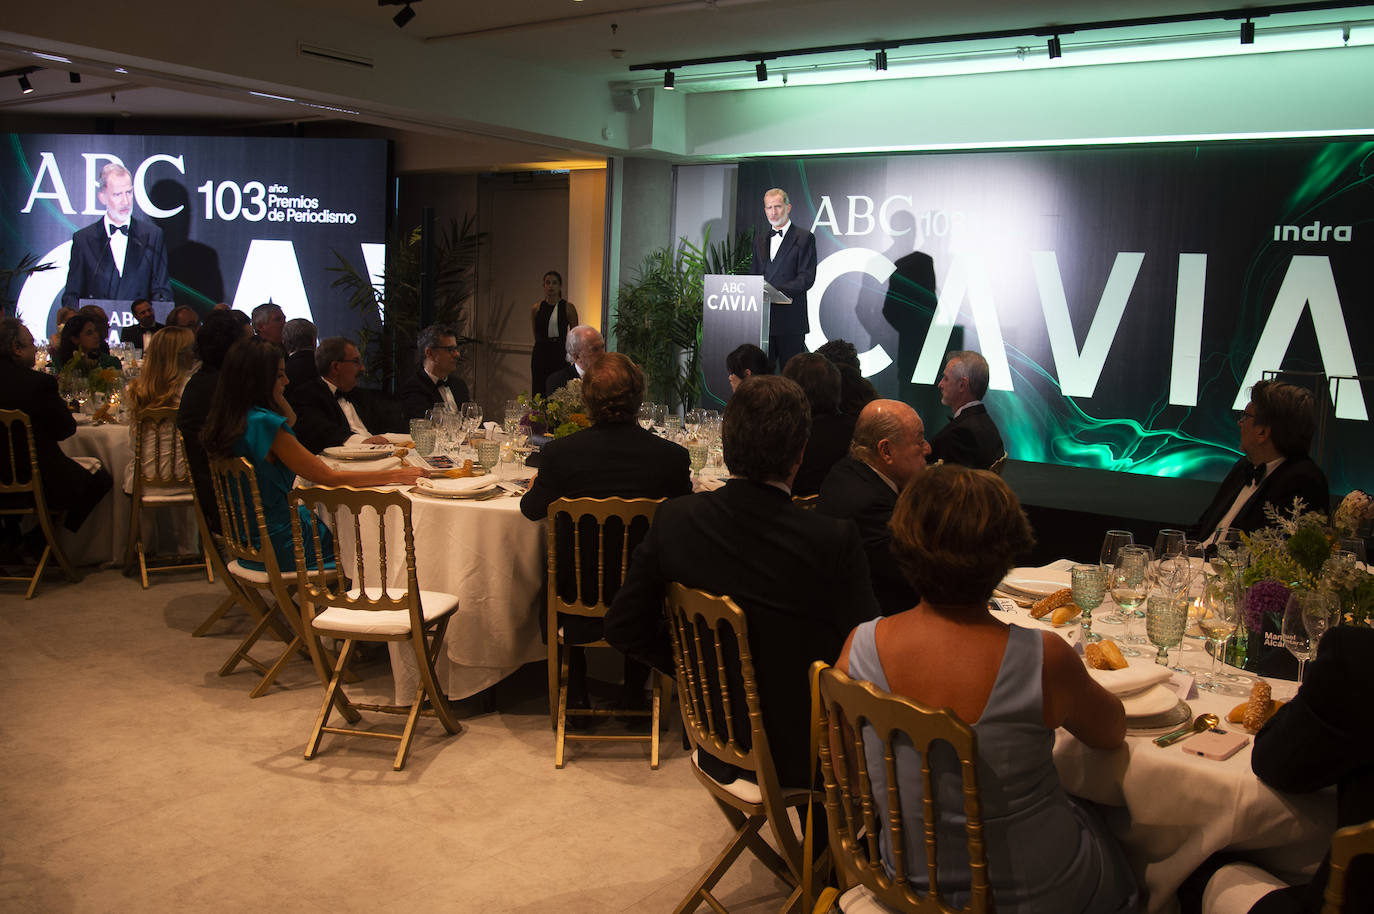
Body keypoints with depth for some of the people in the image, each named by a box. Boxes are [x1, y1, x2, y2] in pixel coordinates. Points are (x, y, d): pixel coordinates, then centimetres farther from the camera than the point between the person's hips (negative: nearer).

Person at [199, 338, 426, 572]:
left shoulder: (224, 421, 3)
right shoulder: (263, 423, -24)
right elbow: (330, 478, -22)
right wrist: (396, 475, -18)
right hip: (279, 547, -9)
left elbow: (291, 421, 23)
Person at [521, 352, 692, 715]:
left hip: (580, 603, 0)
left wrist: (537, 485, 28)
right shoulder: (673, 456, -17)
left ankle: (576, 691, 40)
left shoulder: (559, 453, -17)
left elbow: (532, 510, 4)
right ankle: (634, 692, 40)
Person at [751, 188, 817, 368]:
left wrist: (777, 291, -21)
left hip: (790, 320, -5)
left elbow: (807, 278, -9)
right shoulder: (760, 240, 19)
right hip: (763, 319, 5)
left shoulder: (804, 238, 0)